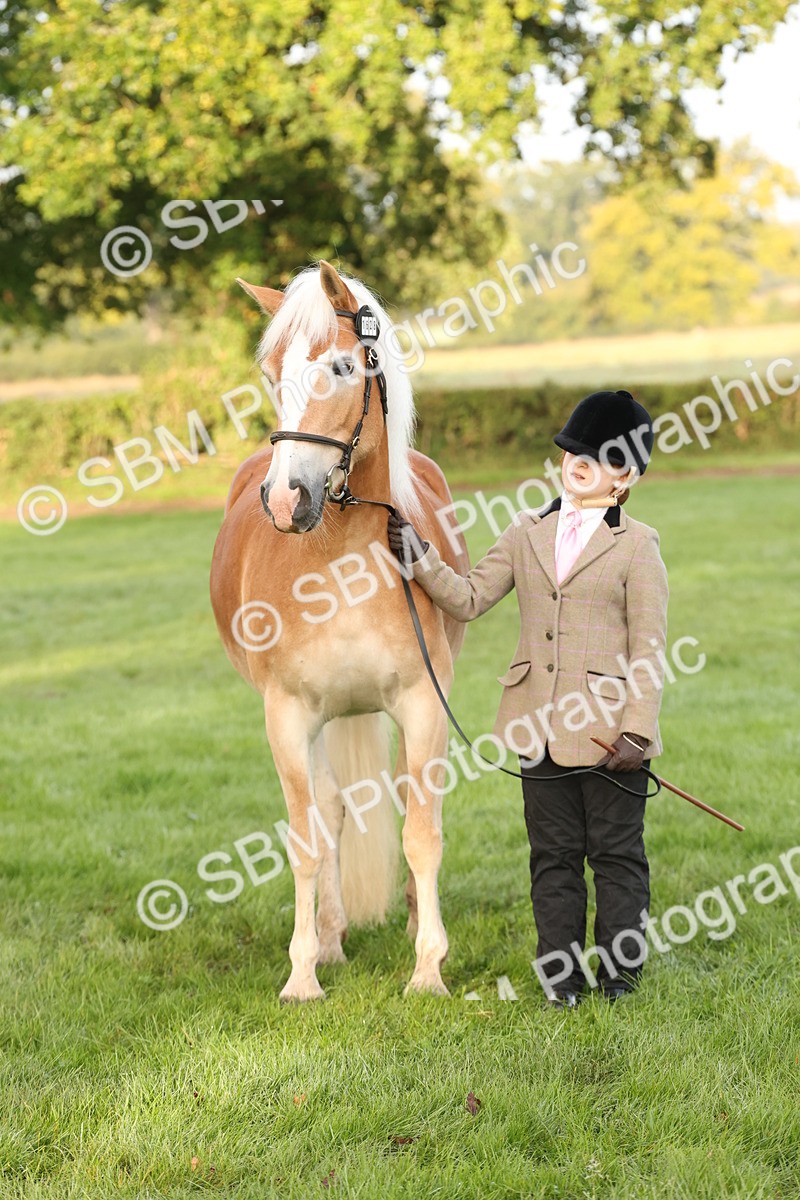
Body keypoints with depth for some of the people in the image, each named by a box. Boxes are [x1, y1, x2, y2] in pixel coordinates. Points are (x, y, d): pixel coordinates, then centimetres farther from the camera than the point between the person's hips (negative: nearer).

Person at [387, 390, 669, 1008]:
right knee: (554, 854, 10)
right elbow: (469, 598, 7)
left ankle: (619, 971, 17)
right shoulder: (527, 534, 10)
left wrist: (636, 731, -13)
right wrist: (419, 557, -7)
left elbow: (649, 649, -6)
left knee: (616, 852, 5)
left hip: (607, 725, -4)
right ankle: (561, 973, 18)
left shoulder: (637, 546, -3)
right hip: (540, 724, 4)